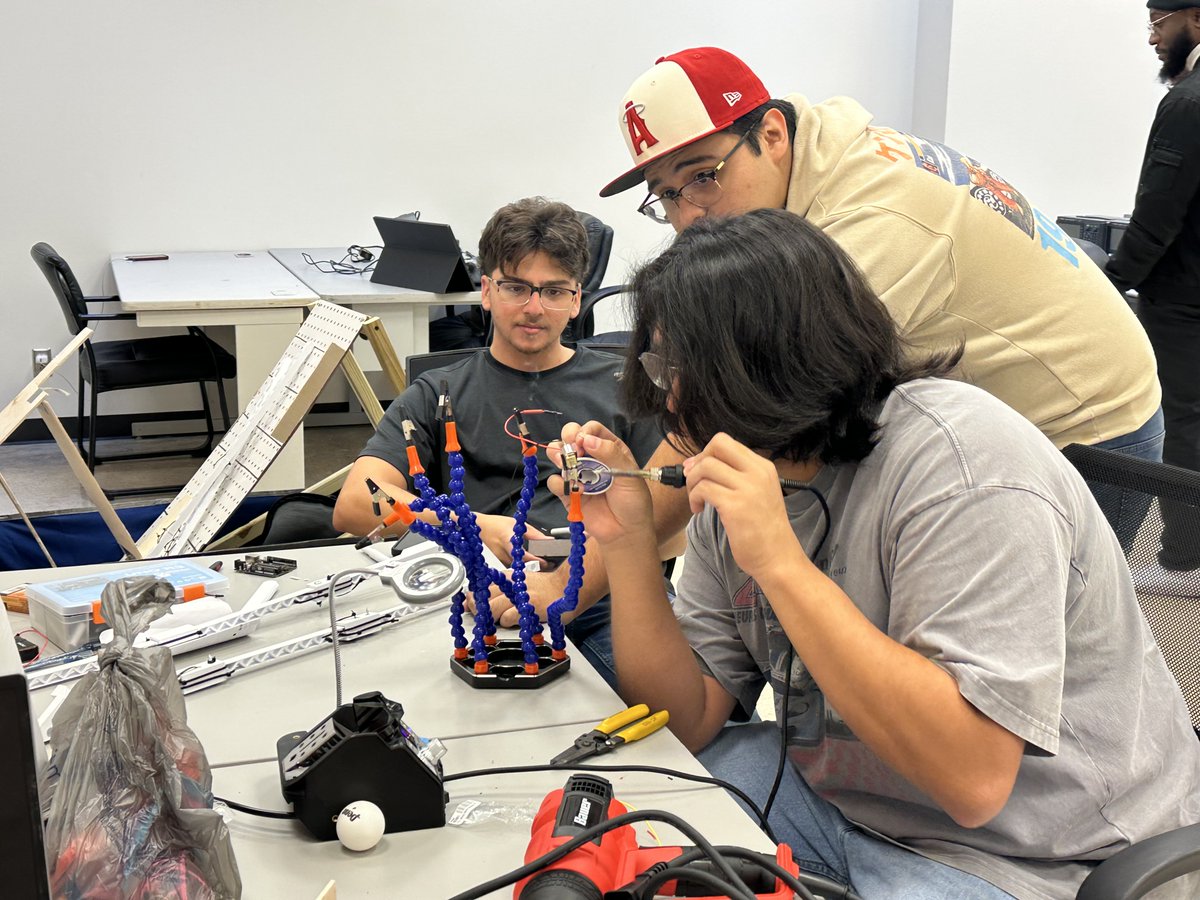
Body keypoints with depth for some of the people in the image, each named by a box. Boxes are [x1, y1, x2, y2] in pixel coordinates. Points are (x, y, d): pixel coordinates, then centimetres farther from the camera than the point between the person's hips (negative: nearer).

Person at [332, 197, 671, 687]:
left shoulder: (622, 385, 19)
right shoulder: (438, 397, 19)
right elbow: (354, 505, 5)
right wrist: (477, 528, -12)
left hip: (607, 598, 0)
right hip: (484, 602, 0)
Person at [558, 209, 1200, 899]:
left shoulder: (960, 459, -25)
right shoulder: (745, 476, -1)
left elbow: (972, 778, -33)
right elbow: (688, 720, -2)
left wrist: (780, 562, -34)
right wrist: (630, 543, -15)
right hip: (841, 800, 7)